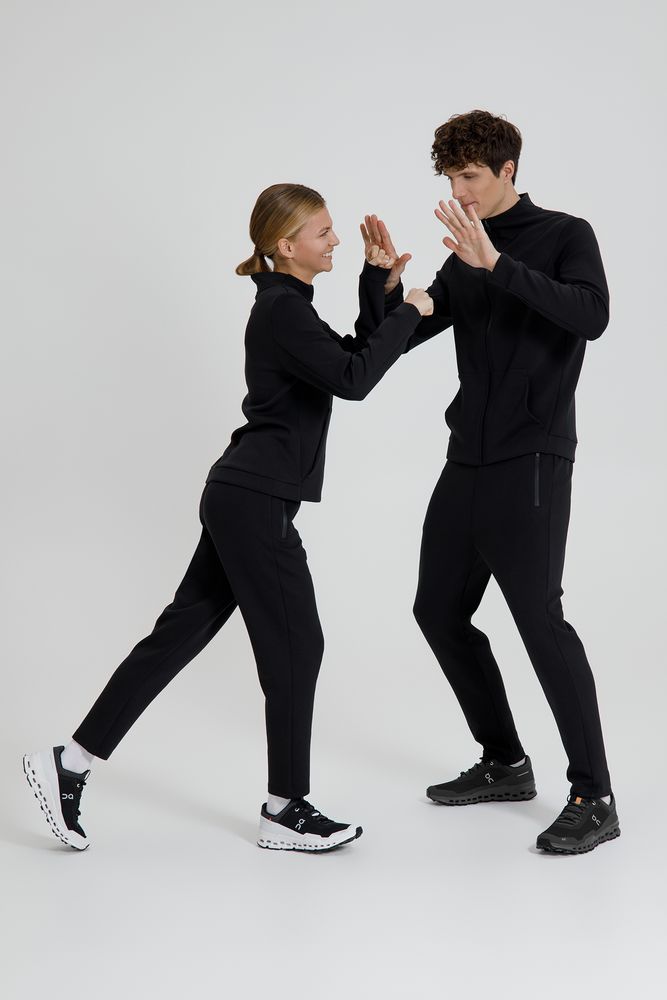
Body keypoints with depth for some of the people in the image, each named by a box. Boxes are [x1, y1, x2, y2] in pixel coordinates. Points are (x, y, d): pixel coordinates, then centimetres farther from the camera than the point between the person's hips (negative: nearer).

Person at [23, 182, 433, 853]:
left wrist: (376, 279, 14)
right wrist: (409, 313, -11)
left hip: (241, 497, 10)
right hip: (256, 503, -10)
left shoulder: (286, 307, 17)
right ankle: (285, 811, 12)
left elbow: (354, 357, 23)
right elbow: (354, 380, -23)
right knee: (295, 647, 0)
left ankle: (69, 763, 14)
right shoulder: (283, 312, -14)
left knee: (182, 630, 10)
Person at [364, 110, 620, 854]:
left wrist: (497, 263, -28)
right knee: (439, 610, 10)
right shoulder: (462, 262, 15)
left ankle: (594, 797, -5)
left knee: (539, 618, -14)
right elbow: (397, 337, 13)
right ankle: (504, 764, 24)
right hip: (467, 462, 8)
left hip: (531, 463, -8)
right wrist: (388, 282, -6)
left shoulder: (565, 236, -3)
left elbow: (592, 315, -22)